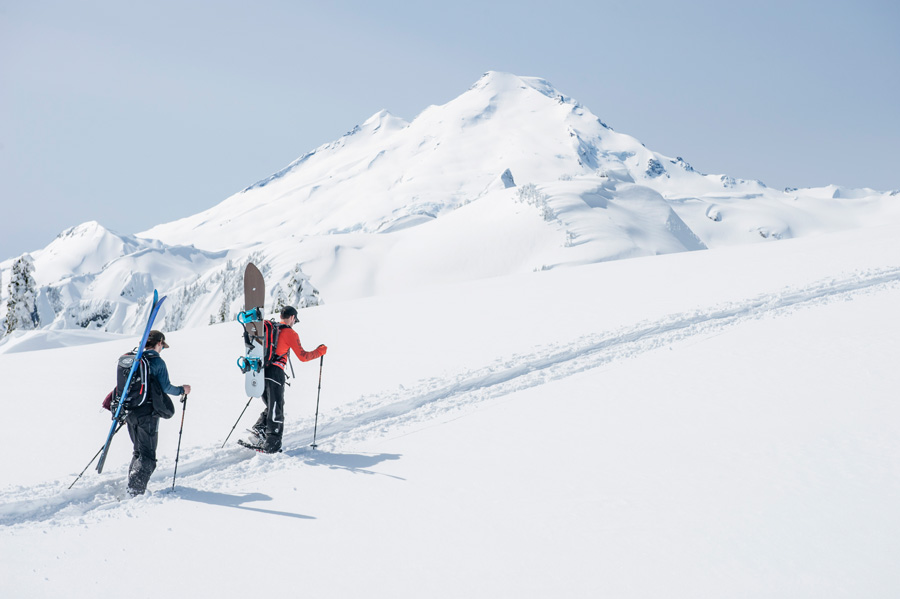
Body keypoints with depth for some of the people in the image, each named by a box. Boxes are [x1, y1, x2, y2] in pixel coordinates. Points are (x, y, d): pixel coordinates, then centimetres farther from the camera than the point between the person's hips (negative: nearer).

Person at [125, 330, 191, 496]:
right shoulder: (157, 361, -9)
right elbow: (166, 388, -9)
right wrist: (182, 390, 9)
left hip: (130, 412, 6)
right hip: (147, 413, -6)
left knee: (138, 451, 21)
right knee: (148, 455, -1)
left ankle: (132, 485, 16)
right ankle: (136, 489, -14)